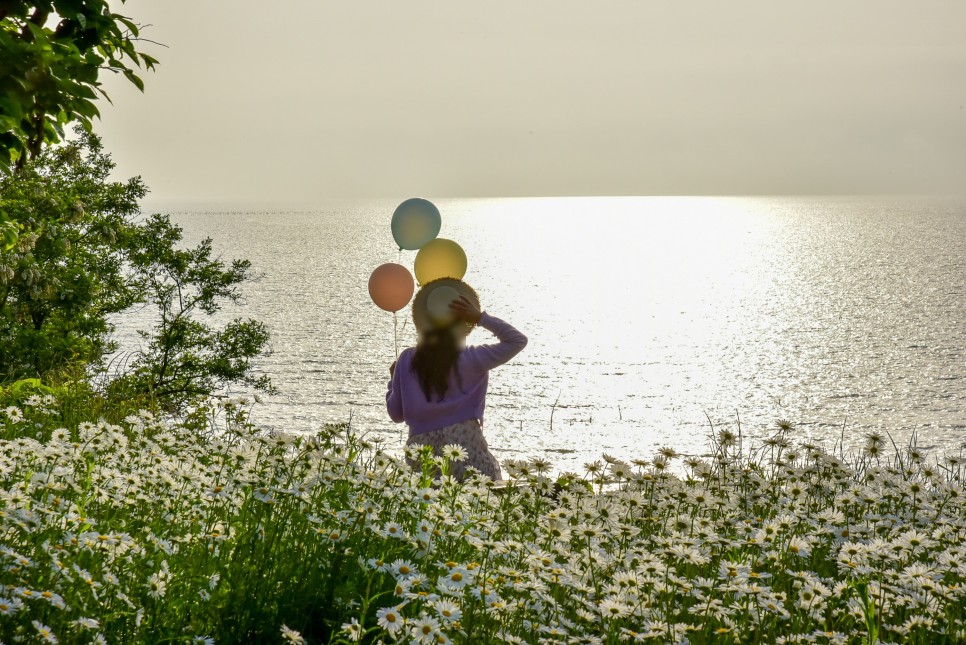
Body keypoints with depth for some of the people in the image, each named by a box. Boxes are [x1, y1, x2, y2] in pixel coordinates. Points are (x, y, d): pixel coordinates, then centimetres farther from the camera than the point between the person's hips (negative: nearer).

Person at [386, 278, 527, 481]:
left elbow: (396, 414, 11)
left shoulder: (406, 361, 6)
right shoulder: (469, 359, -1)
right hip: (465, 446, -3)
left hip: (421, 450, 3)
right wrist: (480, 317, 4)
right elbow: (517, 340, 5)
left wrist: (394, 379, 27)